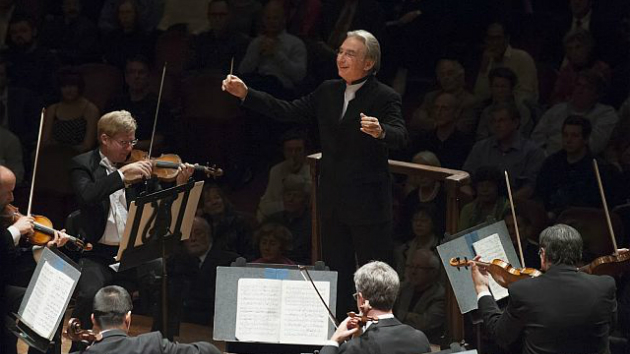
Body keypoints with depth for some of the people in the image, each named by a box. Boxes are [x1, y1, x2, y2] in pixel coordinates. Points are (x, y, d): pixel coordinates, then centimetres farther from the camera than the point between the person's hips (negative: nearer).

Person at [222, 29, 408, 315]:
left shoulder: (385, 98, -11)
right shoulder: (328, 92, 9)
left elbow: (399, 137, -26)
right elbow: (288, 112, 11)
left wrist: (380, 131, -49)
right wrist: (246, 95, 4)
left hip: (368, 205, -6)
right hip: (333, 202, 7)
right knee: (336, 272, 14)